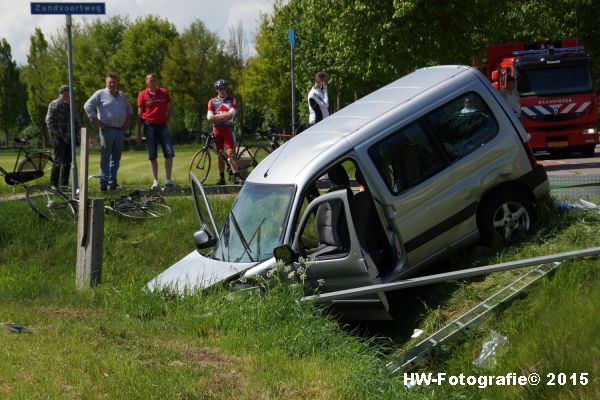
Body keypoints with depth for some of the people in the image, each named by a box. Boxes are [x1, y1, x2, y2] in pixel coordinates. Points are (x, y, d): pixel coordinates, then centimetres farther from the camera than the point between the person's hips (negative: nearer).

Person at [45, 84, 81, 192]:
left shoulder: (69, 105, 17)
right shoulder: (55, 104, -8)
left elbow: (74, 119, 26)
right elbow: (50, 121, -13)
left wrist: (80, 127, 7)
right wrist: (60, 134, -17)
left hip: (69, 137, 8)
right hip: (59, 137, -8)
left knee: (67, 161, 9)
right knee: (58, 161, -6)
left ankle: (64, 184, 16)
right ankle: (53, 184, 1)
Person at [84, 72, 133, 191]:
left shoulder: (122, 95, 17)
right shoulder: (100, 94, 0)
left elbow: (129, 108, 30)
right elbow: (87, 106, -6)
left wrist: (128, 121, 16)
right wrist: (96, 121, -11)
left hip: (120, 130, 6)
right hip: (107, 129, -6)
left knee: (116, 158, 7)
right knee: (105, 158, -6)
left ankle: (112, 183, 12)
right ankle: (103, 183, -6)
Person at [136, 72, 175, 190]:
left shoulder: (164, 92, 7)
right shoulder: (142, 95, 3)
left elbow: (170, 110, 13)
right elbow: (140, 114, 5)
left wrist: (166, 122, 0)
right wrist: (138, 133, 3)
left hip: (162, 126, 1)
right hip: (149, 126, -1)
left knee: (169, 153, -9)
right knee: (152, 156, 2)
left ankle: (168, 180, -1)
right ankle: (155, 181, 9)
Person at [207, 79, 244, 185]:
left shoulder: (231, 100, 4)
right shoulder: (212, 102, 8)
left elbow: (231, 115, -10)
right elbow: (210, 118, -2)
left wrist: (217, 116, -10)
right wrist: (224, 116, -10)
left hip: (228, 128, -2)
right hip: (217, 129, 3)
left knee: (231, 153, -12)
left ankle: (236, 176, -15)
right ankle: (222, 177, 11)